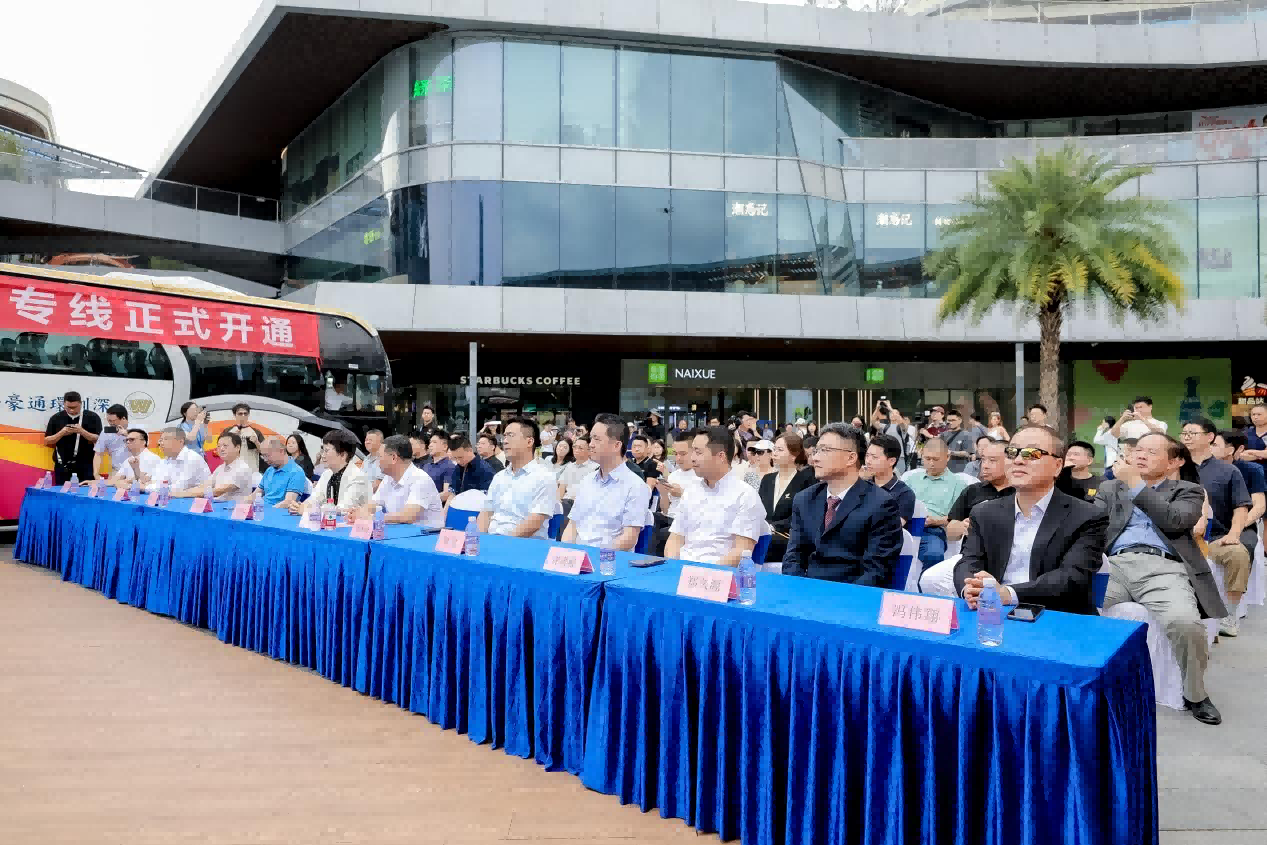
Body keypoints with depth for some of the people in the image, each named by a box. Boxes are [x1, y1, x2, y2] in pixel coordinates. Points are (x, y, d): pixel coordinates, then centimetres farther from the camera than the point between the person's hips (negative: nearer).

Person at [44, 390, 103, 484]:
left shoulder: (92, 417, -1)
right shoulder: (56, 418, 6)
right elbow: (47, 441, 7)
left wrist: (82, 431, -18)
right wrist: (61, 433, -10)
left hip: (86, 466, -2)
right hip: (63, 466, 2)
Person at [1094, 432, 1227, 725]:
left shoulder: (1188, 491, 19)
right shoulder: (1109, 488, 25)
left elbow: (1174, 521, -3)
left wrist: (1135, 484, -1)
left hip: (1162, 567, -1)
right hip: (1115, 564, 2)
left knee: (1185, 622, -31)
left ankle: (1194, 694, -2)